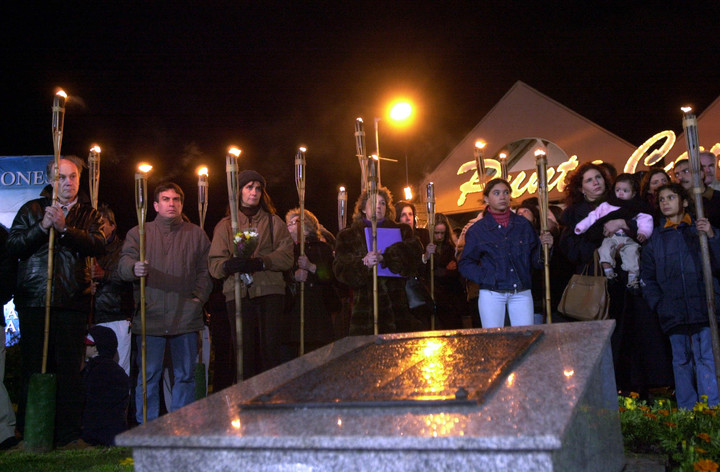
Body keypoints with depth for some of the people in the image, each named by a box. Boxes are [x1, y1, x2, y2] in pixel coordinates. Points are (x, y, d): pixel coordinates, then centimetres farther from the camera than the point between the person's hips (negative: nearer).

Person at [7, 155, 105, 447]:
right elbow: (13, 246, 4)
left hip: (72, 300, 0)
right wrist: (42, 228, -10)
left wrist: (64, 228, -16)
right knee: (34, 366, 2)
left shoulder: (88, 214, 14)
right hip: (34, 299, 0)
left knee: (69, 367, 0)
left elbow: (98, 245, -5)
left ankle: (68, 432, 7)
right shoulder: (32, 210, 14)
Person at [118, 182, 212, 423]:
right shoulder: (139, 233, 11)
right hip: (150, 315, -1)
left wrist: (199, 297, -4)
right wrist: (134, 268, -25)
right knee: (149, 375, 1)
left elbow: (205, 271, 10)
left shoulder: (196, 234, 14)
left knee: (185, 374, 6)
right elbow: (124, 263, -2)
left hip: (186, 316, 1)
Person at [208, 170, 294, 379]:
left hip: (270, 291, 0)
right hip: (238, 293, 1)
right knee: (245, 350, -2)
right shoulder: (225, 225, 18)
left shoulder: (274, 222, 17)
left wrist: (260, 262, -16)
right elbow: (214, 264, 4)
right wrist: (229, 265, -20)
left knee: (271, 348, -9)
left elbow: (286, 257, 2)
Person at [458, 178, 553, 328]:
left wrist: (543, 246, -10)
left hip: (522, 294, 2)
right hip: (491, 294, -1)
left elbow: (535, 261, 10)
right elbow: (465, 264, 4)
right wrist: (485, 277, -10)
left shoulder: (523, 224, 8)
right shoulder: (477, 230, 3)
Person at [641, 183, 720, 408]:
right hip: (673, 312, 2)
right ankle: (686, 412, 12)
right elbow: (648, 277, 15)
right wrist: (658, 305, 3)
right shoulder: (656, 237, 14)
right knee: (681, 361, 6)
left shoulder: (702, 229, 8)